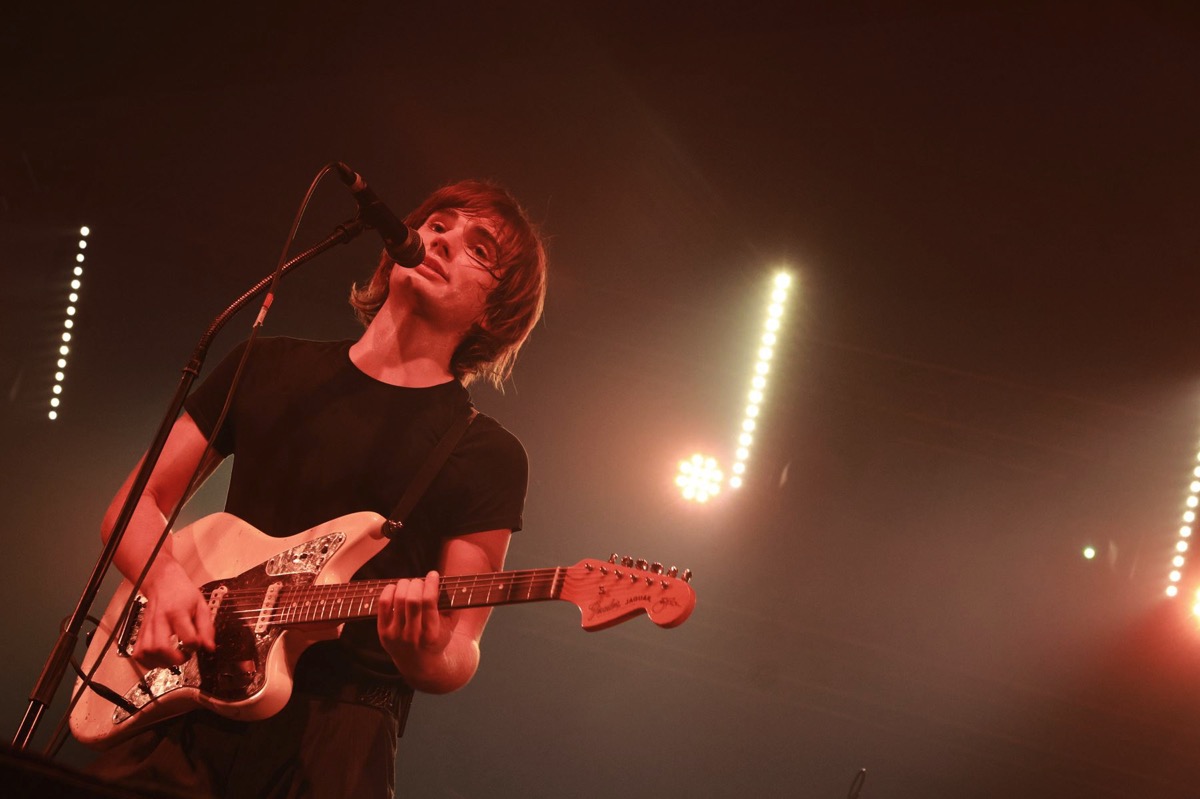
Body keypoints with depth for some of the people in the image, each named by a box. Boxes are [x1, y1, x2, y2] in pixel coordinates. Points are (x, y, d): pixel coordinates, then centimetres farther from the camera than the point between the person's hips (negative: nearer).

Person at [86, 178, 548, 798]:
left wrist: (425, 657, -24)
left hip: (337, 733, -1)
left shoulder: (489, 456, 2)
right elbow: (135, 505, 13)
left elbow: (460, 652, -1)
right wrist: (166, 579, -8)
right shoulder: (270, 368, 12)